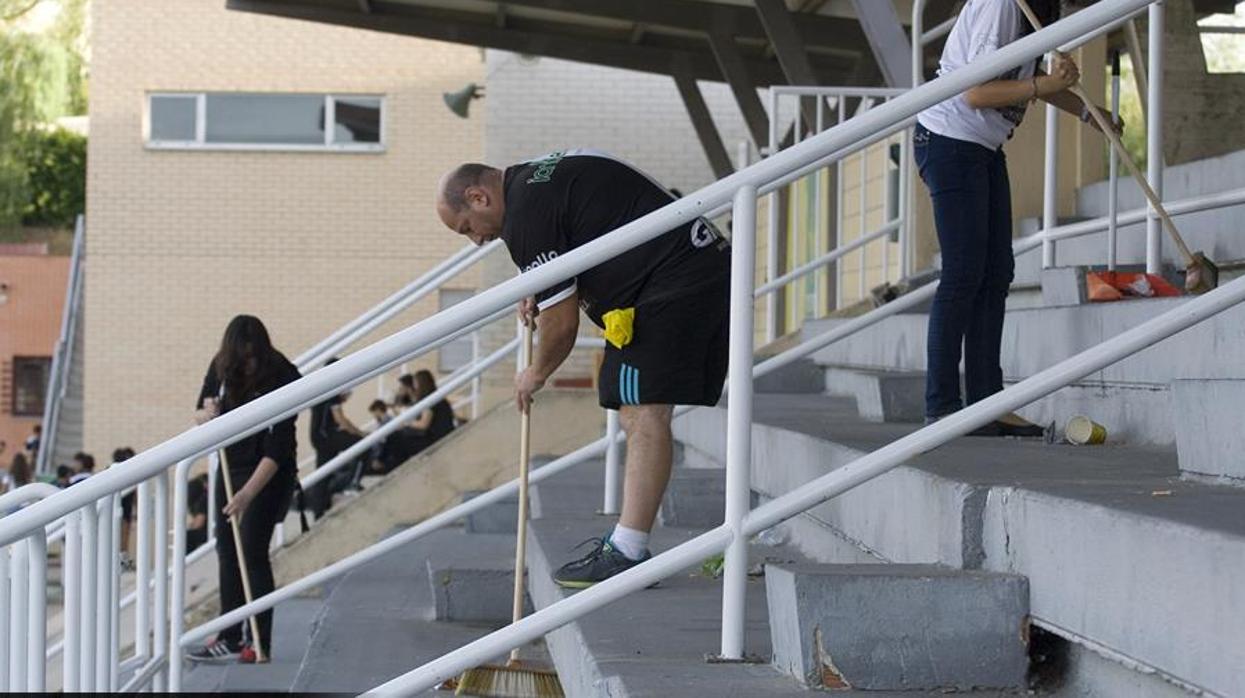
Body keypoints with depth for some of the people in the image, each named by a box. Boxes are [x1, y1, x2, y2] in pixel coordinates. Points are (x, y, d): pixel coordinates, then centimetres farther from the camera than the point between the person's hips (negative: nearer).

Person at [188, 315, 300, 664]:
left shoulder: (283, 379, -23)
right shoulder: (221, 368, -6)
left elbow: (276, 449, -25)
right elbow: (200, 413, 7)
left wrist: (248, 493, -32)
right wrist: (206, 413, -19)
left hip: (271, 473, -6)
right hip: (232, 467, 6)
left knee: (253, 550, -12)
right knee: (227, 550, 4)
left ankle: (261, 643, -8)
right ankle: (229, 639, 9)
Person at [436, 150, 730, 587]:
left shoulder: (526, 216, -11)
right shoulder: (542, 175, 19)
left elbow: (562, 325, -9)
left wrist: (536, 375, 10)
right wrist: (546, 292, 22)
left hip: (671, 284, -10)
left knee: (643, 412, -14)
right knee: (639, 412, 9)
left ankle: (628, 554, -18)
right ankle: (627, 542, 9)